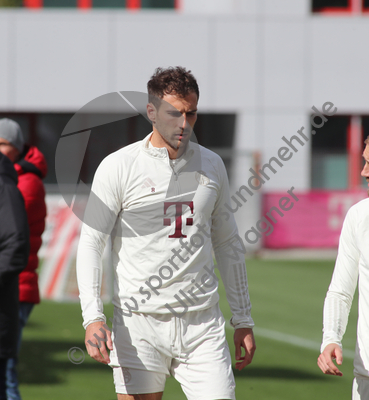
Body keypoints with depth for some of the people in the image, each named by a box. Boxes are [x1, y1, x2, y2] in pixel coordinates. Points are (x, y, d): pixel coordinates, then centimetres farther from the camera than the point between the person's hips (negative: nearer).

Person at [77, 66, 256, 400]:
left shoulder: (212, 165, 10)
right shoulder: (118, 167, -3)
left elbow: (227, 244, 18)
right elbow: (90, 244, -4)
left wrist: (243, 320, 17)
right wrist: (93, 316, -17)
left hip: (202, 324, 3)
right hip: (139, 325, -3)